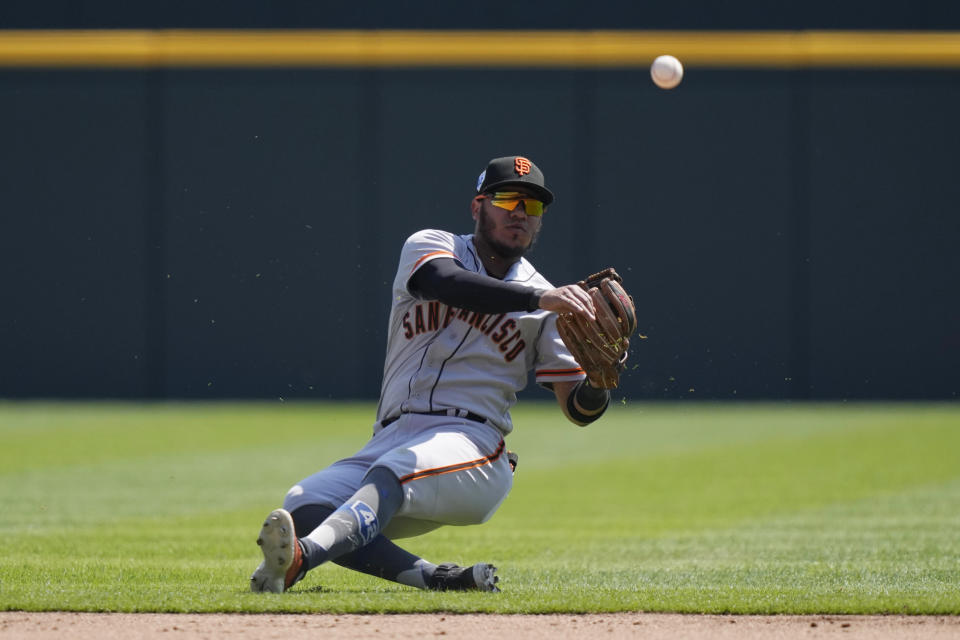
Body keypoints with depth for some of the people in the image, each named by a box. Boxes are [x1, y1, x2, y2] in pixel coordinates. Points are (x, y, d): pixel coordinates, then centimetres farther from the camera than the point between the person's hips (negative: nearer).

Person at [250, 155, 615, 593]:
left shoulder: (547, 305, 13)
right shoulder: (429, 246, 10)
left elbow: (578, 408, 9)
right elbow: (447, 282, -16)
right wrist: (537, 300, -31)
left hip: (473, 444, -3)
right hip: (393, 439, 3)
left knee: (390, 475, -36)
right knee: (303, 506, -23)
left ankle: (302, 558, -62)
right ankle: (437, 578, -30)